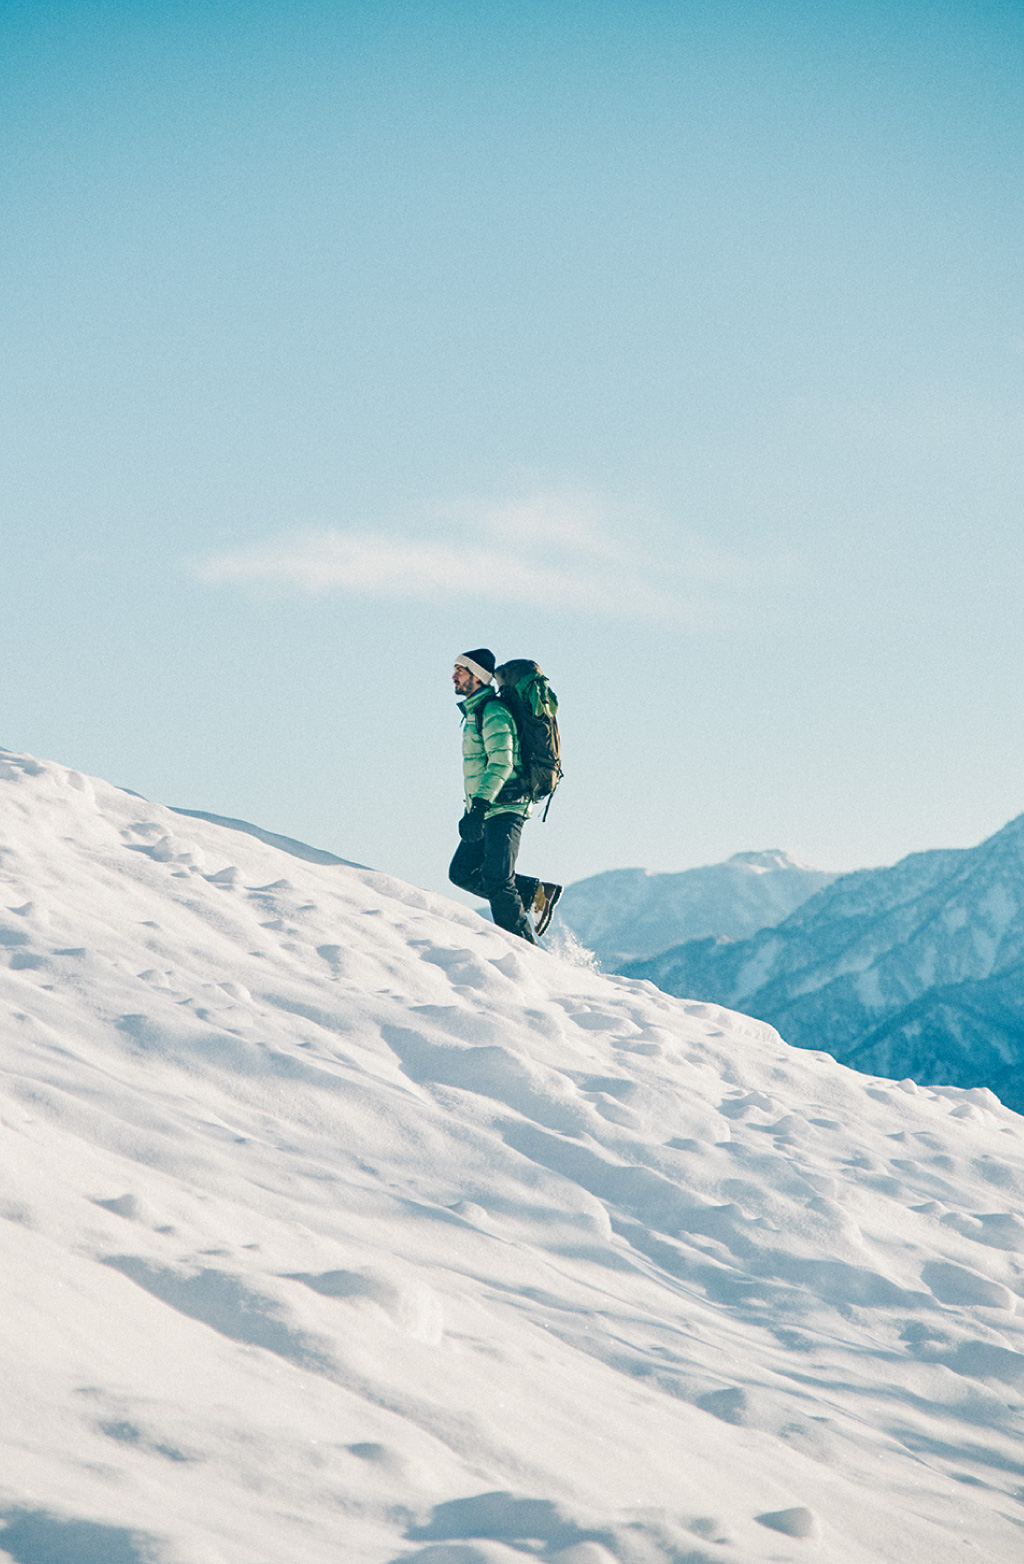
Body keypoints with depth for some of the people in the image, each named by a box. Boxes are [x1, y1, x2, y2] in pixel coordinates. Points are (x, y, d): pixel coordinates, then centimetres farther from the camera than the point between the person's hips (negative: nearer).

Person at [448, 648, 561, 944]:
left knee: (497, 881, -12)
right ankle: (535, 893, 10)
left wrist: (478, 807, -31)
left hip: (503, 809, -10)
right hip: (487, 809, 10)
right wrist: (474, 810, 28)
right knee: (462, 872, 7)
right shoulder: (475, 712, 19)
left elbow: (501, 762, -24)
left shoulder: (493, 712, -13)